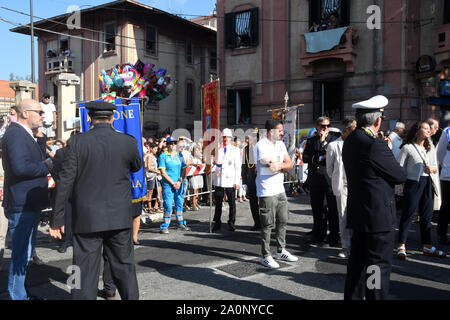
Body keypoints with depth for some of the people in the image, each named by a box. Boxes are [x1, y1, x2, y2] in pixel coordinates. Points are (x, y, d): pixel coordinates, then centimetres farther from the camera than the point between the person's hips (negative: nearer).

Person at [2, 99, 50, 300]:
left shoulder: (24, 134, 18)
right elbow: (20, 167, -27)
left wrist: (43, 164, 5)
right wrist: (46, 167, -14)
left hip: (28, 204, 11)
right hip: (22, 205, -11)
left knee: (25, 252, 19)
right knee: (21, 253, -2)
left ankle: (20, 292, 31)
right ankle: (17, 295, 9)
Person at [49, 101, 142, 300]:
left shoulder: (77, 143, -7)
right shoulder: (128, 142, -3)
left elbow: (65, 182, -8)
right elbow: (137, 167, 16)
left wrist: (57, 218, -2)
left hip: (86, 219, -1)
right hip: (119, 218, 2)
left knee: (85, 272, 7)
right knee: (124, 267, 16)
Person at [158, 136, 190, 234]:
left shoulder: (180, 155, 12)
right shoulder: (163, 156, -1)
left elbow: (184, 170, 9)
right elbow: (163, 172, -7)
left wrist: (180, 181, -6)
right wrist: (173, 183, -12)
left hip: (179, 184, 4)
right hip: (168, 184, -4)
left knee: (179, 203, 10)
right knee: (168, 205, -6)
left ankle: (181, 224, 21)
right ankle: (165, 226, 2)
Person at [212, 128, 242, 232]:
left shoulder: (235, 150, 3)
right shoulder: (218, 149, 11)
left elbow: (238, 167, 0)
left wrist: (237, 181, -6)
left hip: (230, 180, -2)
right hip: (219, 180, 2)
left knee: (232, 203, 3)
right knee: (218, 202, 6)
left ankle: (231, 223, 15)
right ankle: (217, 223, 15)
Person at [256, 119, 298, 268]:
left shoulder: (280, 144, 12)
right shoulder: (261, 145, -13)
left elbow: (289, 164, 8)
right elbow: (272, 165, -22)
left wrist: (279, 166, -12)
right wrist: (283, 165, -2)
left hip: (280, 189, 8)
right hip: (267, 191, -8)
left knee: (283, 221, 14)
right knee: (267, 224, -2)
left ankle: (281, 251, 28)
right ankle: (266, 256, 8)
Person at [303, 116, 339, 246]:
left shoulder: (333, 140, 3)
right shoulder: (311, 140, 12)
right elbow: (305, 157, -1)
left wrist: (323, 141, -10)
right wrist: (321, 158, -10)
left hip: (330, 178, -3)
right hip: (315, 179, 3)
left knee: (333, 209, 0)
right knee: (317, 209, 10)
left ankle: (334, 236, 10)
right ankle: (318, 235, 21)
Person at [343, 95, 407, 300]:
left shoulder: (350, 141, 6)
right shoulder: (375, 144, -21)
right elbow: (400, 176, -11)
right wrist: (389, 151, 3)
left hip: (358, 212, 9)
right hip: (379, 216, -9)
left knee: (357, 261, 19)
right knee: (379, 265, 2)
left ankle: (353, 295, 31)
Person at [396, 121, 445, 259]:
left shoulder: (431, 148, 13)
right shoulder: (407, 148, -5)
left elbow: (435, 166, 19)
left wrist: (433, 168, -5)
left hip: (428, 184, 6)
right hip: (413, 183, -6)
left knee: (427, 215, 10)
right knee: (408, 215, -2)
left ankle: (427, 246, 20)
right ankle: (401, 246, 5)